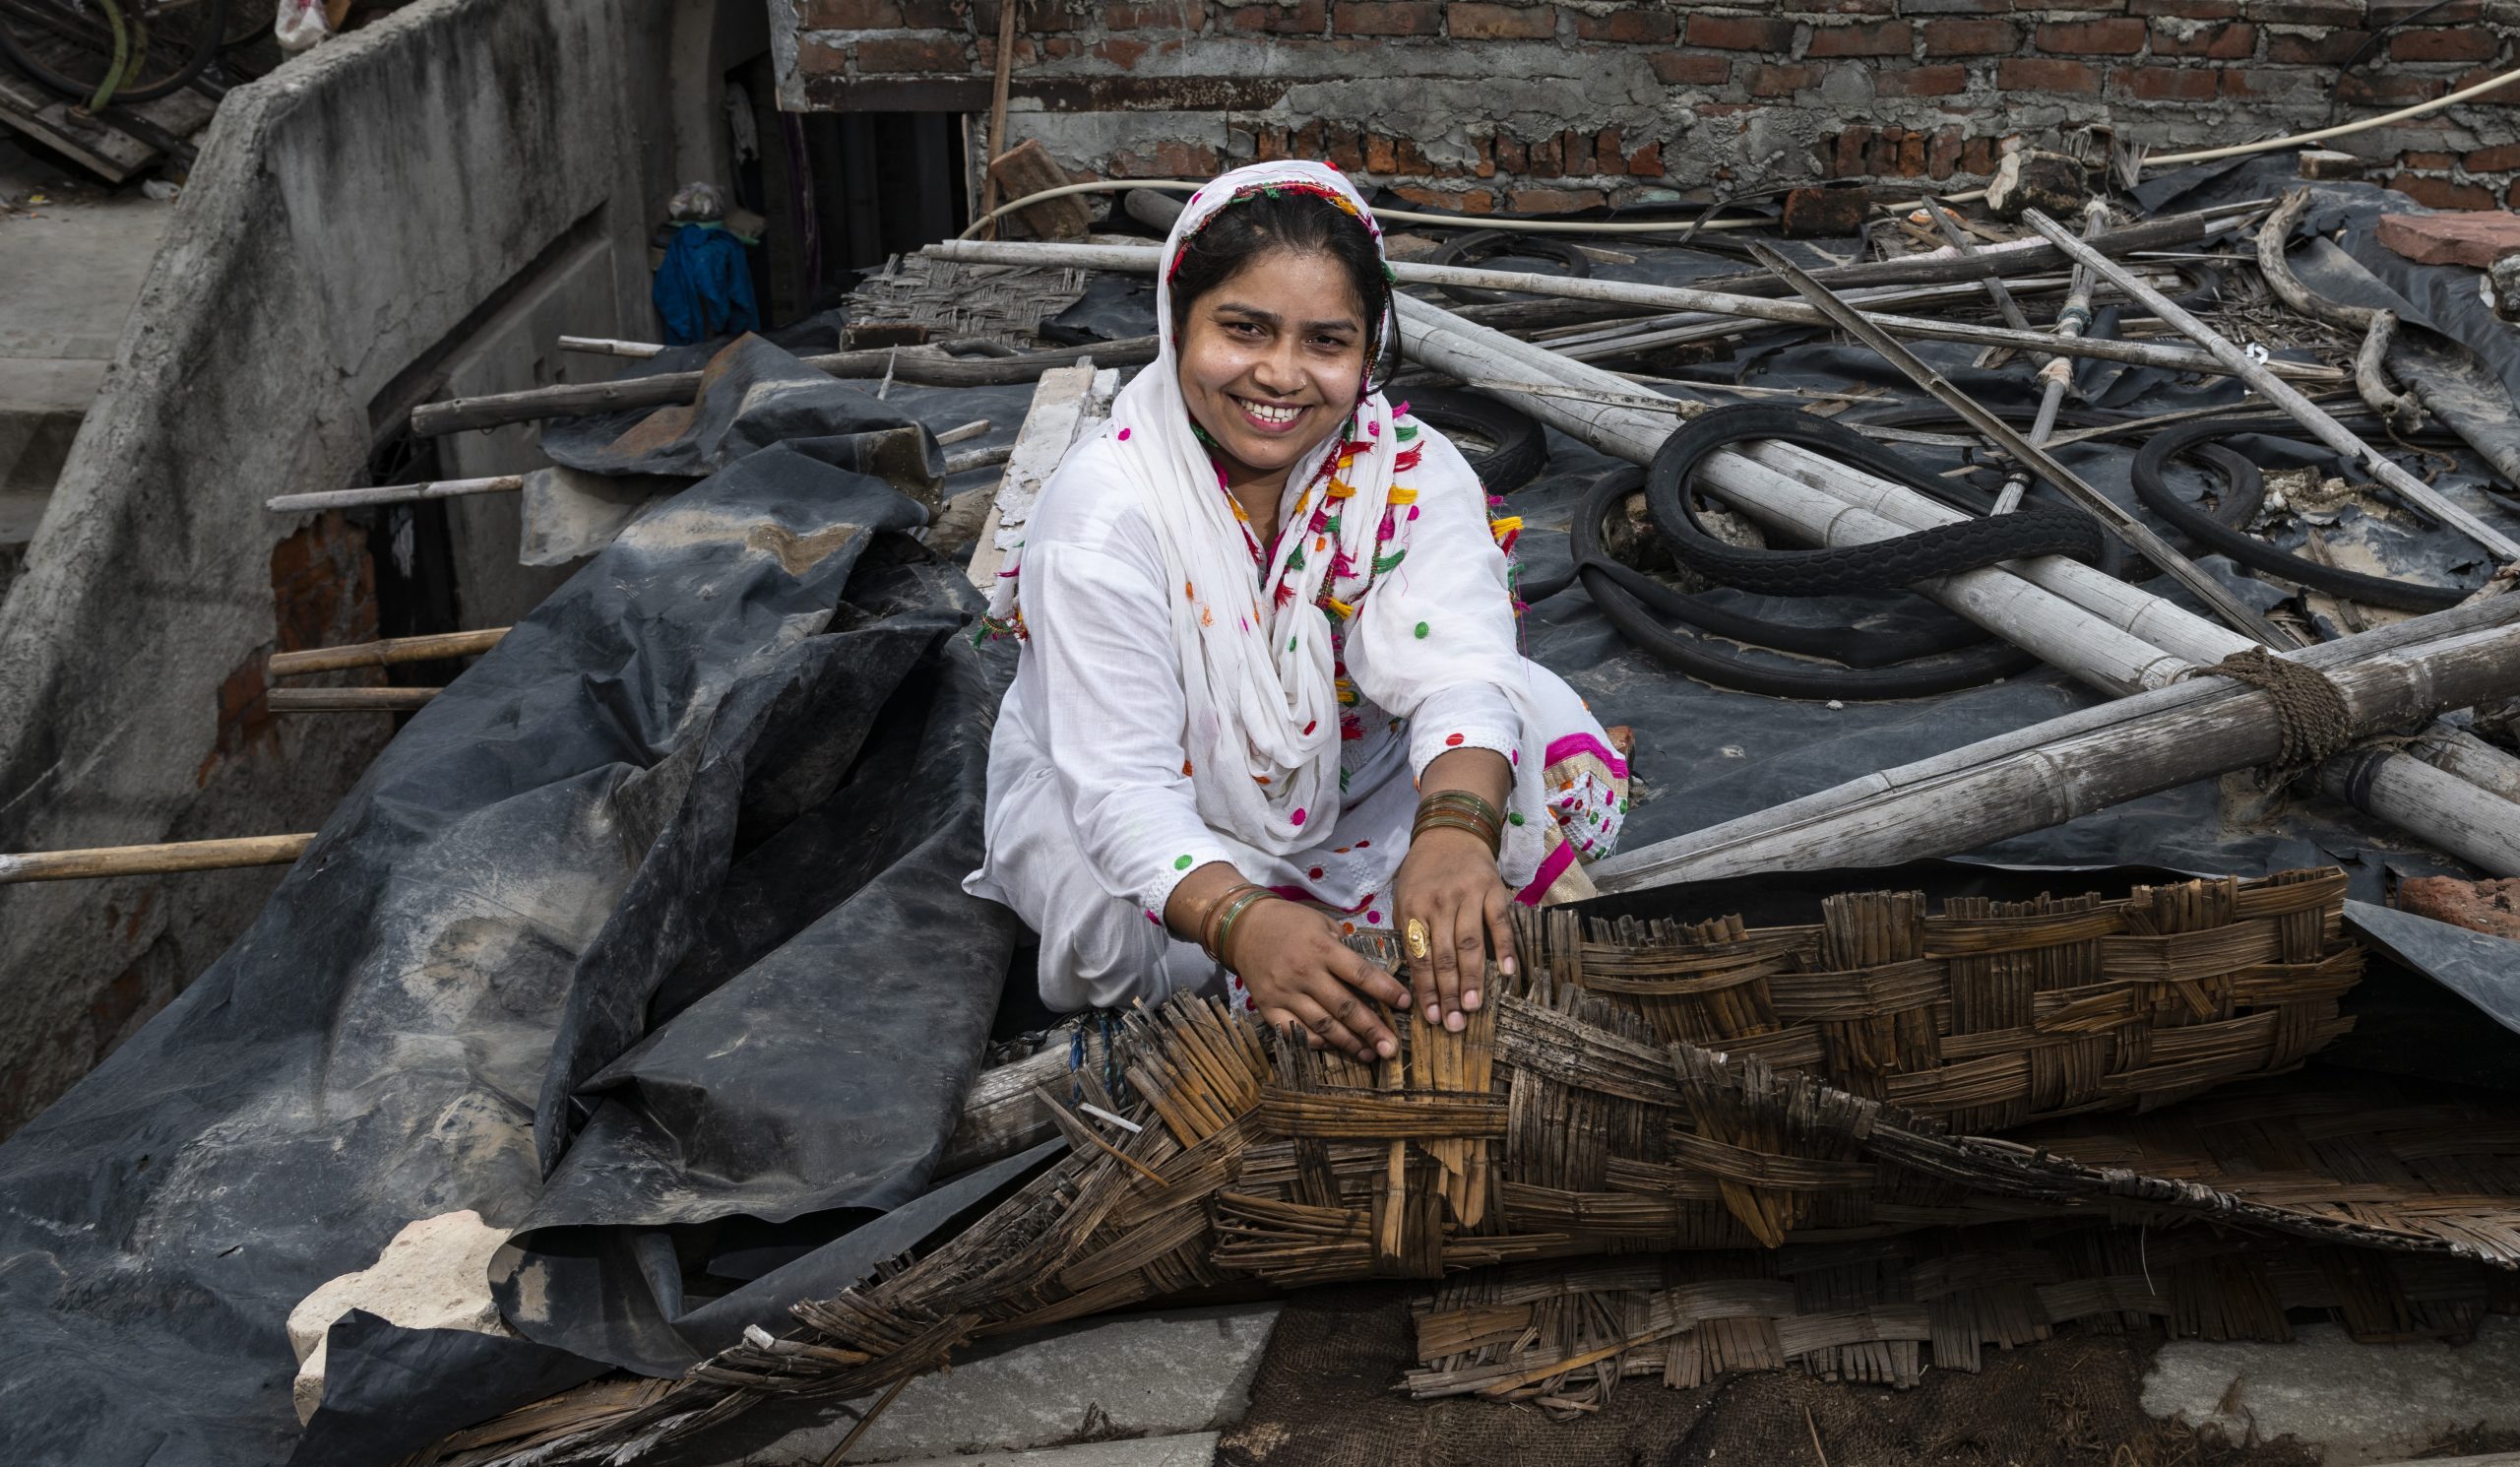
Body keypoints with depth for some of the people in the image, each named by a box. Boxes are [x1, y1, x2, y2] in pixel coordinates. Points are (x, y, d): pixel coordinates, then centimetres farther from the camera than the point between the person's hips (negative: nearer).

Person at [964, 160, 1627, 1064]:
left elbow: (1459, 668, -33)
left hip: (1358, 800, 2)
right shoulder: (1104, 506, -26)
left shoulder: (1411, 470, -17)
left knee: (1550, 729, -18)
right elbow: (1123, 784, -33)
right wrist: (1241, 921, -54)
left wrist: (1455, 829, -56)